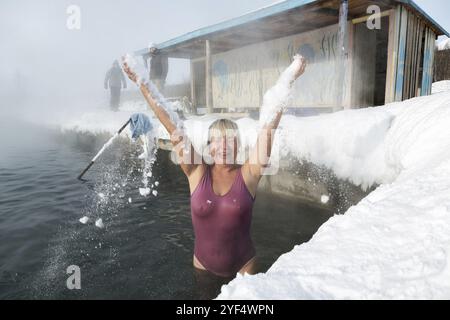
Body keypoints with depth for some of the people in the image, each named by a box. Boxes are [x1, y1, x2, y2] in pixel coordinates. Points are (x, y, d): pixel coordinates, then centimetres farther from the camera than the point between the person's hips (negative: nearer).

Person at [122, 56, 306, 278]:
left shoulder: (248, 174, -14)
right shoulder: (197, 172, -11)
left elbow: (270, 125, -17)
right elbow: (171, 126, -13)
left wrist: (289, 82, -18)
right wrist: (141, 84, -10)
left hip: (242, 268, -1)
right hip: (203, 266, 2)